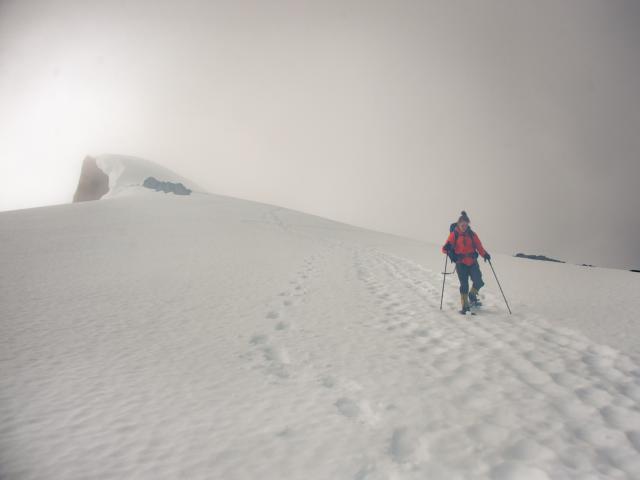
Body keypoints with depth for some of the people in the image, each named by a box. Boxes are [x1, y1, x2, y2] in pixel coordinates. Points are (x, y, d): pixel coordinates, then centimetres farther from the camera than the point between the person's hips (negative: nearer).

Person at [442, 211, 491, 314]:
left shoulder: (472, 234, 4)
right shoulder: (454, 235, -2)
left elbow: (479, 246, 2)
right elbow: (446, 248, -6)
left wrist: (485, 254, -17)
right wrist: (447, 249, -30)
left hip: (472, 262, 2)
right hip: (460, 263, -2)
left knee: (478, 282, -9)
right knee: (464, 284, -4)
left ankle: (472, 295, 23)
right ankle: (465, 305, 12)